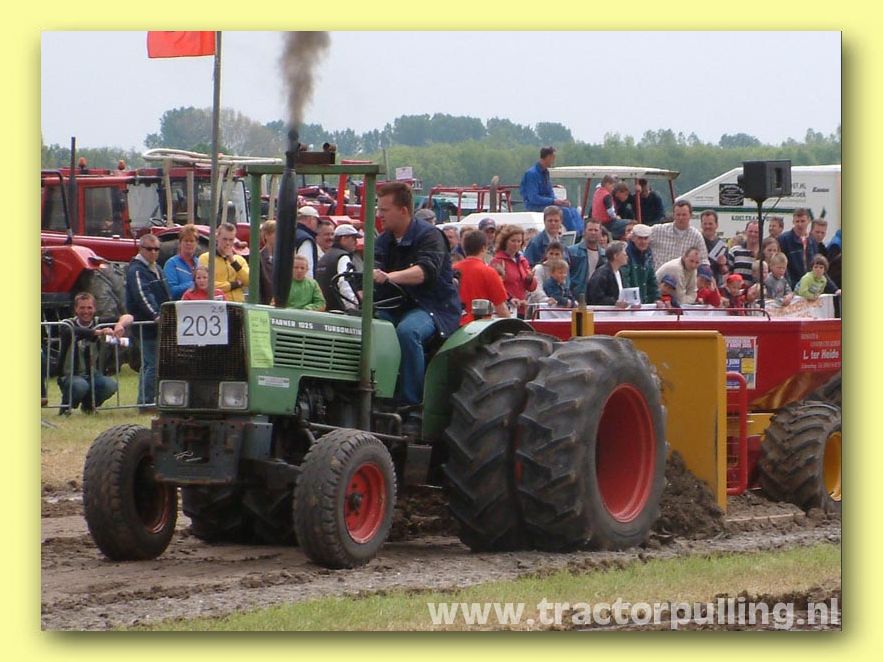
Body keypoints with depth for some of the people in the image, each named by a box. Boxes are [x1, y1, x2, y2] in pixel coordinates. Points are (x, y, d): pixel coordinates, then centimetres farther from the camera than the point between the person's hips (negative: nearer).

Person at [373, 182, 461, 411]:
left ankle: (411, 405, -30)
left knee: (407, 331, -37)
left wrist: (389, 277, -44)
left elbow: (425, 270, -27)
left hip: (434, 307, -7)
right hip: (395, 308, 7)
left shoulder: (429, 235, -9)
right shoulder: (384, 240, 13)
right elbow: (374, 266, -4)